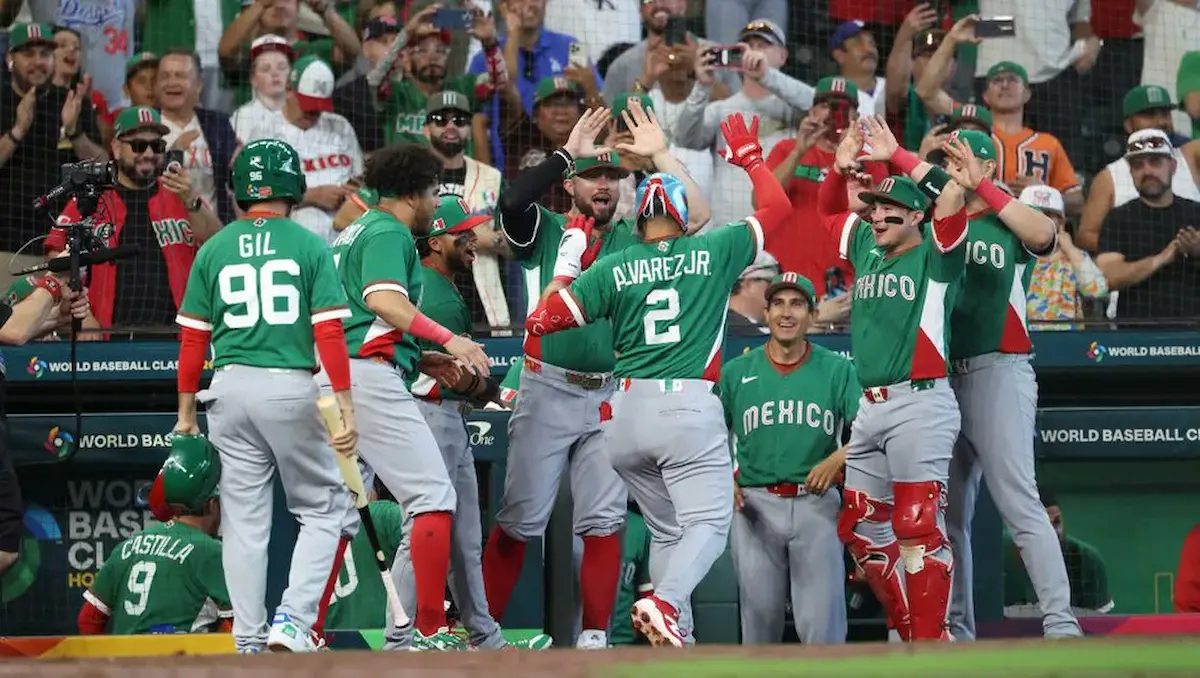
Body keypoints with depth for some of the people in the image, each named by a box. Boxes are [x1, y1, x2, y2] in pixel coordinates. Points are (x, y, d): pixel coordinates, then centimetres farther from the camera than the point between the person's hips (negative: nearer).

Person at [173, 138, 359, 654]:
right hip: (292, 388, -3)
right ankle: (294, 621, -8)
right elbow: (329, 332, -8)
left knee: (243, 519, 7)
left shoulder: (214, 250, 6)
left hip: (230, 389, 3)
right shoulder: (308, 246, -1)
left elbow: (193, 338, 5)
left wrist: (186, 413, 11)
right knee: (325, 510, 8)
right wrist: (346, 407, -8)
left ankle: (249, 642, 6)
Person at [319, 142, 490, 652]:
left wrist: (431, 362, 26)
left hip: (331, 378, 10)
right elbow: (384, 300, -22)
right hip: (368, 377, -10)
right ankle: (429, 634, -13)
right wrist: (448, 340, -23)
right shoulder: (388, 233, -5)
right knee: (432, 496, -9)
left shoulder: (351, 233, 25)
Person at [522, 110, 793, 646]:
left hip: (626, 415, 3)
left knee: (667, 531, 16)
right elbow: (777, 207, 17)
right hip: (691, 408, -3)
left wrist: (569, 259, 16)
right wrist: (749, 158, 31)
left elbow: (540, 321, 5)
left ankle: (676, 639, 5)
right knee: (708, 524, -7)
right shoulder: (714, 252, 5)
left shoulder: (611, 269, 6)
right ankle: (665, 602, -35)